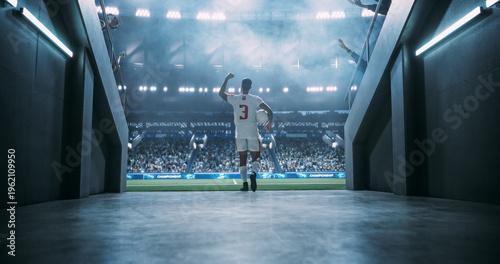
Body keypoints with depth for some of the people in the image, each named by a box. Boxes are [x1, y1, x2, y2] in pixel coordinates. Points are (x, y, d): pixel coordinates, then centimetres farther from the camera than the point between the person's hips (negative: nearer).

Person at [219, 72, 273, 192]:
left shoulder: (234, 98, 1)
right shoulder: (255, 99, -2)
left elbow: (221, 93, 18)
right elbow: (269, 111, -8)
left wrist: (227, 78, 23)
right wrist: (269, 123, 8)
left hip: (240, 134, 1)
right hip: (253, 133, -1)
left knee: (242, 158, 9)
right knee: (255, 157, 6)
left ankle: (245, 183, 3)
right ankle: (254, 173, -24)